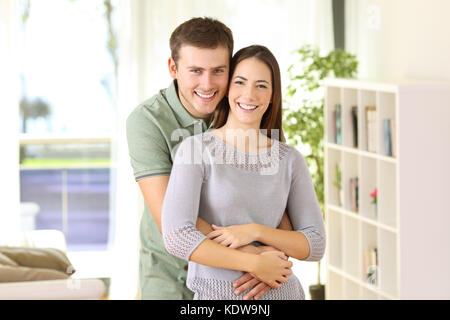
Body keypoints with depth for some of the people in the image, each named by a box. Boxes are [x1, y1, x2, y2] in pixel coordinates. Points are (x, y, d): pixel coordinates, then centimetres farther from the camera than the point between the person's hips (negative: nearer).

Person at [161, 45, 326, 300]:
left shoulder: (291, 160, 3)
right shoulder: (195, 149, -7)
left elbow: (316, 245, 0)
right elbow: (176, 236, -16)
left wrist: (255, 231, -15)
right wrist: (254, 264, -18)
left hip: (281, 291, 3)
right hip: (216, 293, -3)